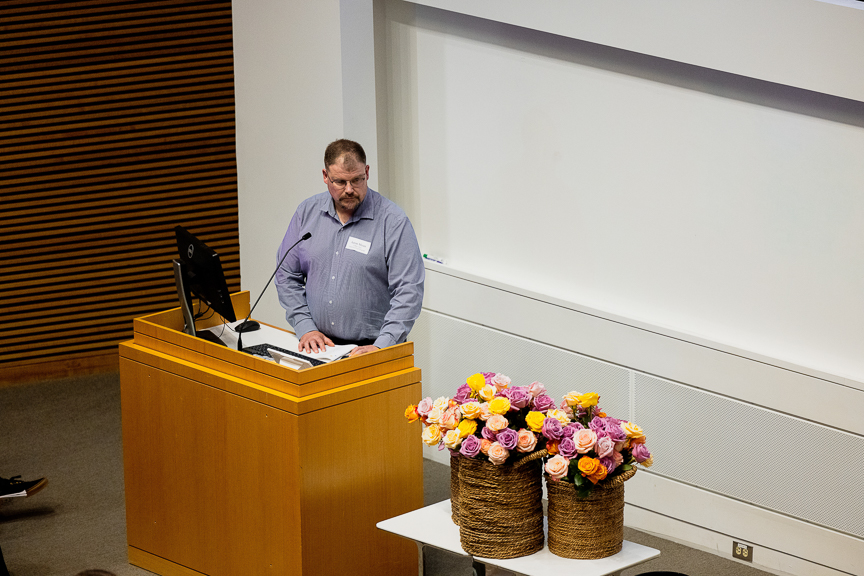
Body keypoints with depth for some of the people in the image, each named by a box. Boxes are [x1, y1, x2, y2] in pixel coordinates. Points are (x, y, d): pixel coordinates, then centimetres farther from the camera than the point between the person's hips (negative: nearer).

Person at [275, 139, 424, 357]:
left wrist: (382, 346, -18)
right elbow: (286, 276, 14)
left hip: (371, 346, -3)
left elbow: (408, 291, -9)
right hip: (318, 346, 3)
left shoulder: (393, 220, -5)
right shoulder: (307, 212, 8)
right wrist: (305, 328, 2)